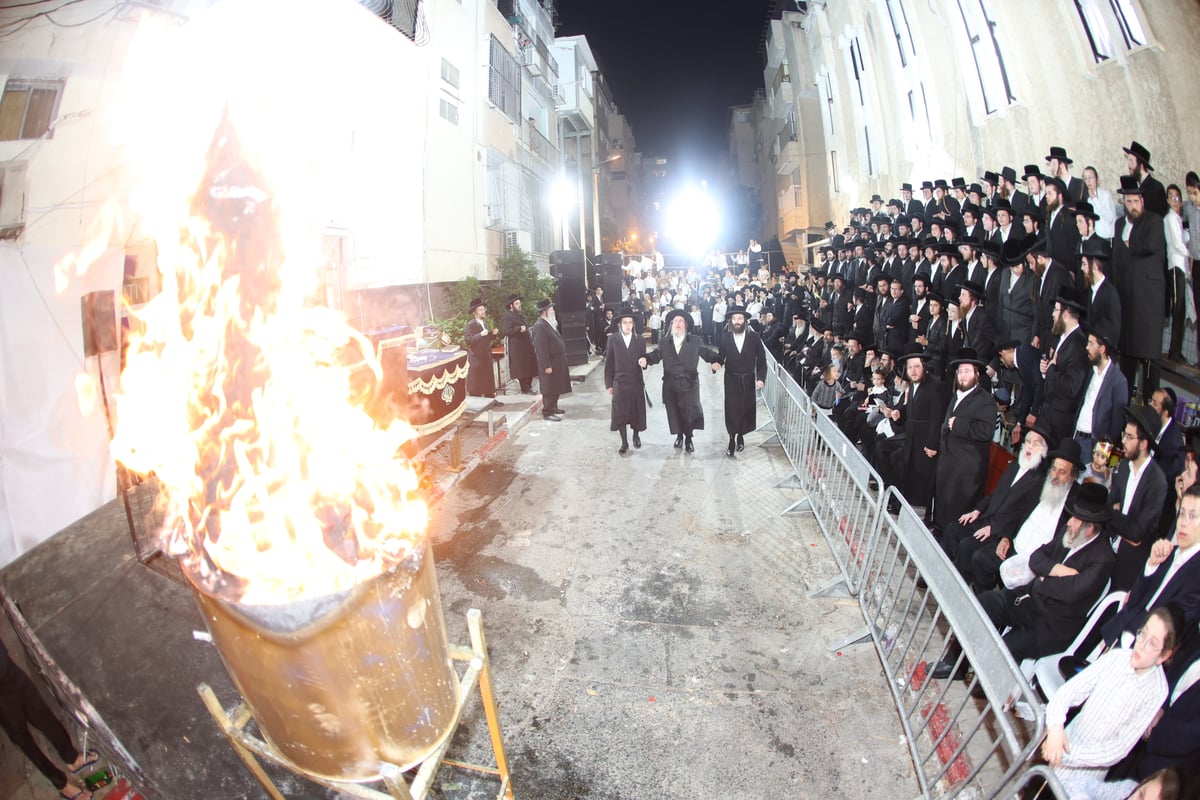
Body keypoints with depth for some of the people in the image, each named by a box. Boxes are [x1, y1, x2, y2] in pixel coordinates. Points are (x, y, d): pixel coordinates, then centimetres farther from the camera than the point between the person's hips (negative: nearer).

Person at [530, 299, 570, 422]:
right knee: (549, 388, -2)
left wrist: (561, 362, 18)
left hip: (557, 361, 10)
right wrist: (547, 366, -23)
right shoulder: (540, 326, -19)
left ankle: (553, 407, 31)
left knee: (556, 387, 18)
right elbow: (541, 348, -22)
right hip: (549, 363, -9)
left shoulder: (549, 323, 12)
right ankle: (547, 412, 6)